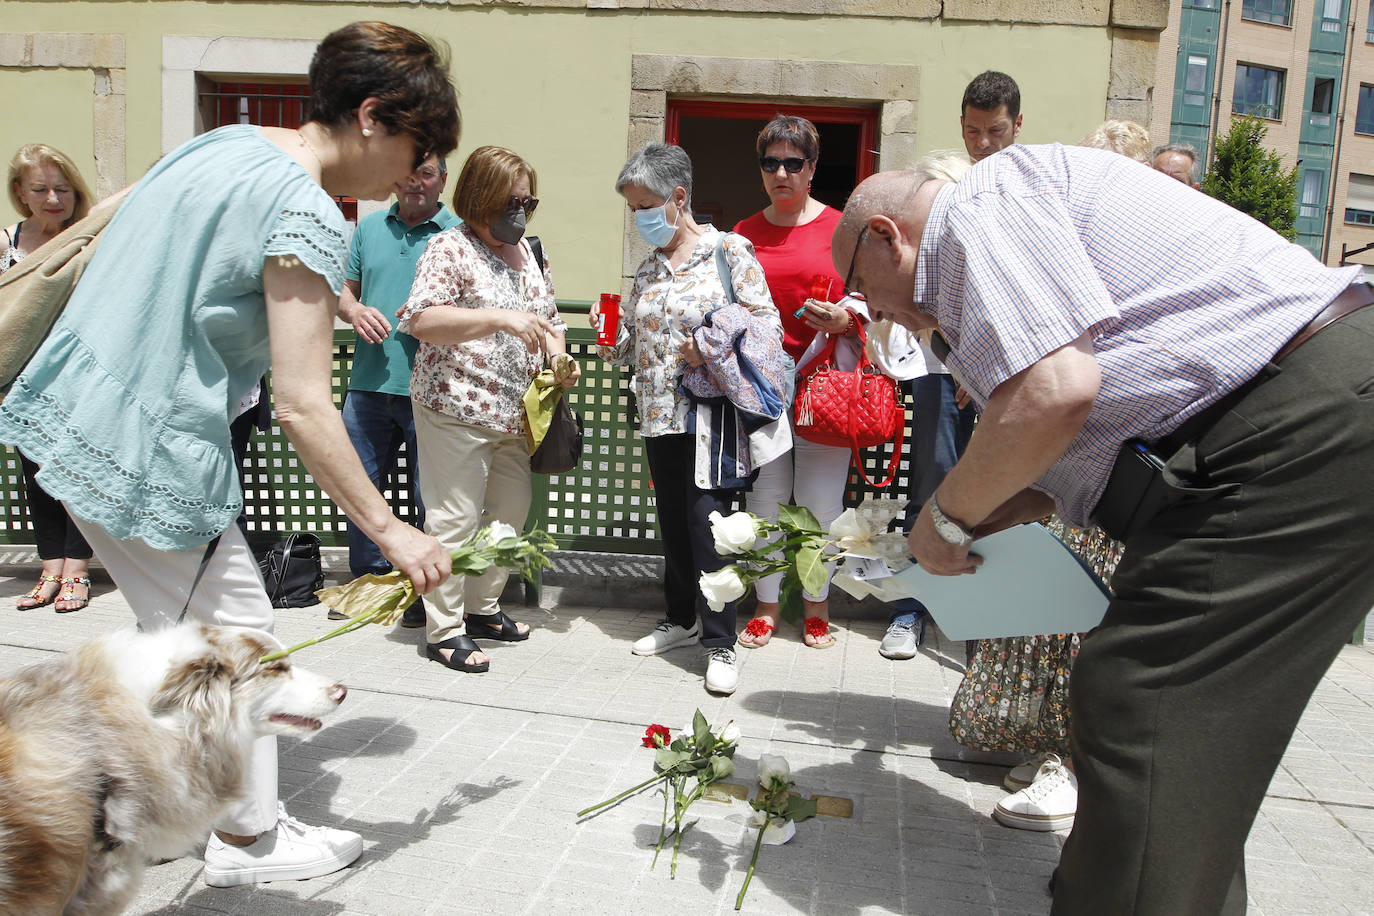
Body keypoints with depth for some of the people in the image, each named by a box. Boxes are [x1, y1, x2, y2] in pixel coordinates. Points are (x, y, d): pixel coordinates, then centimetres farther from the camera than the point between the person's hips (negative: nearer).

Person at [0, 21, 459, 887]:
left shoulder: (220, 144, 9)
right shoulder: (306, 214, -20)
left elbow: (103, 222, 20)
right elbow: (303, 406, -23)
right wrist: (388, 529, -18)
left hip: (80, 417, 10)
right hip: (151, 452, -9)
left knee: (195, 628, 19)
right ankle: (248, 840, 22)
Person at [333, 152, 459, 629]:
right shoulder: (369, 228, 14)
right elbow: (344, 289, 19)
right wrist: (355, 310, -3)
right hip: (370, 384, 4)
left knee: (430, 499, 2)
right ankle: (367, 580, 28)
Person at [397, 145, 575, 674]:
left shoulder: (525, 251, 15)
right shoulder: (450, 248, -8)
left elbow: (547, 318, 23)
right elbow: (421, 320, -21)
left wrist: (558, 357, 1)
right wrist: (500, 318, -30)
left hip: (515, 412, 8)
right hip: (457, 409, -8)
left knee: (510, 511, 14)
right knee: (455, 518, -3)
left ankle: (483, 608, 30)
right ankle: (444, 630, 8)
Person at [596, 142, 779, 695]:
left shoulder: (729, 249, -3)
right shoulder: (647, 269, 15)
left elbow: (766, 320, -6)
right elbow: (632, 347, 19)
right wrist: (611, 333, -2)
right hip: (659, 415, 6)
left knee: (706, 516, -8)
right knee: (672, 519, 13)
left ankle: (720, 644, 2)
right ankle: (681, 619, 30)